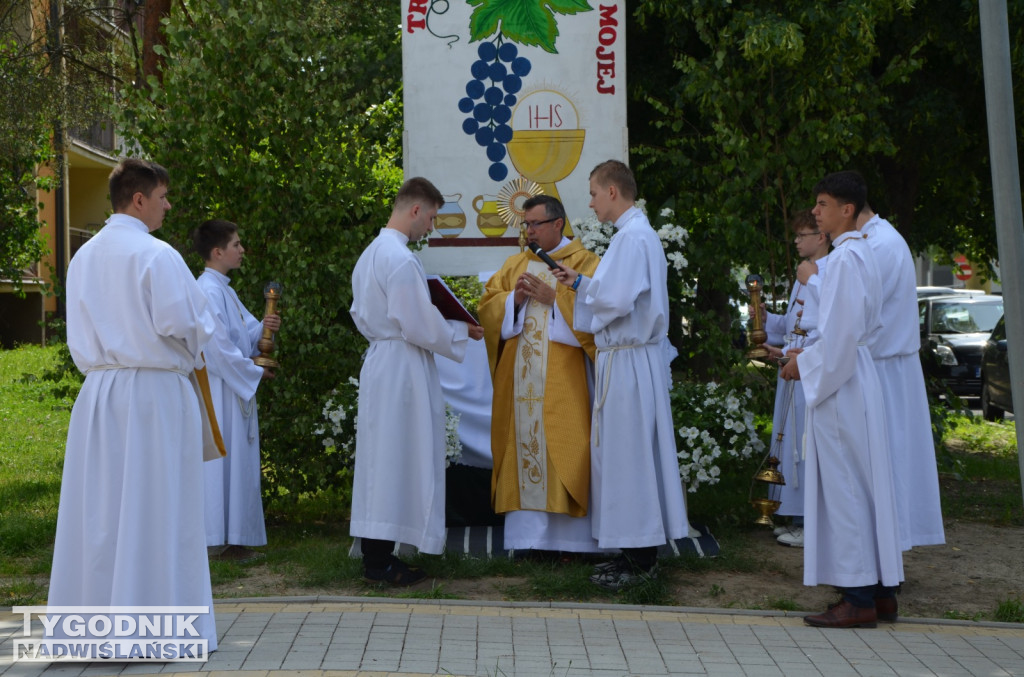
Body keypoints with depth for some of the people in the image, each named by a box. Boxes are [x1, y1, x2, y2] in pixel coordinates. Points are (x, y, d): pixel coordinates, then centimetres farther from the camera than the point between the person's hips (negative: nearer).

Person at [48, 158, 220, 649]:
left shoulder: (83, 257, 11)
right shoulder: (156, 255, -11)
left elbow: (78, 335, 14)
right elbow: (180, 323, -15)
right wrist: (204, 328, 5)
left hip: (97, 393, 7)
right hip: (154, 392, -7)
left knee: (98, 508, 10)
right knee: (155, 509, -1)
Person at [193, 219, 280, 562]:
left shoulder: (223, 289, 16)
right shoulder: (209, 290, -16)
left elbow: (243, 333, 20)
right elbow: (216, 345, -21)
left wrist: (263, 326, -1)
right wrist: (254, 371, -13)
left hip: (236, 388, 10)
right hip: (219, 389, -10)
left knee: (238, 463, 12)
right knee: (224, 461, -6)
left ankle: (234, 538, 18)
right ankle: (222, 538, 0)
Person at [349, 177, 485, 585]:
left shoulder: (371, 253, 13)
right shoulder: (401, 259, -18)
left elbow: (360, 314, 20)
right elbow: (419, 326, -18)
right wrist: (462, 332, -4)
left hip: (378, 360, 10)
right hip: (402, 368, -10)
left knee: (380, 459, 12)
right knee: (398, 460, -3)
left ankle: (375, 556, 18)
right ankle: (381, 562, 2)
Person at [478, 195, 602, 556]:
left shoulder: (584, 262, 4)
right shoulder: (515, 263, 18)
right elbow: (487, 305, 11)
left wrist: (554, 298, -14)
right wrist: (514, 299, -6)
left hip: (562, 380, -4)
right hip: (519, 376, 5)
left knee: (562, 447, -7)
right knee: (523, 443, 1)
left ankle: (569, 534, -2)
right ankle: (529, 534, 6)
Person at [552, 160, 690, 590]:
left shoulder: (632, 237, -16)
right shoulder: (640, 233, 16)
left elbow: (615, 300, -23)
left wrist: (581, 286, -5)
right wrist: (584, 283, 12)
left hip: (627, 361, -10)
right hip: (635, 356, 10)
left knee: (626, 452, -4)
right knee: (632, 453, 13)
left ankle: (639, 562, 3)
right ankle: (639, 553, 20)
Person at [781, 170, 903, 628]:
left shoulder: (845, 257, -17)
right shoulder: (861, 253, 14)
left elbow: (841, 334, -21)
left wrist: (805, 364, -8)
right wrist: (808, 352, 14)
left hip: (839, 384, -10)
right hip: (853, 379, 10)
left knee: (845, 485, -6)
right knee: (865, 482, 13)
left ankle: (859, 599, 0)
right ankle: (880, 586, 21)